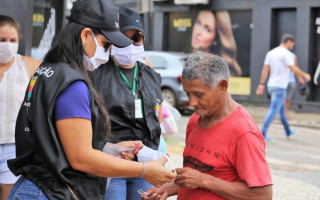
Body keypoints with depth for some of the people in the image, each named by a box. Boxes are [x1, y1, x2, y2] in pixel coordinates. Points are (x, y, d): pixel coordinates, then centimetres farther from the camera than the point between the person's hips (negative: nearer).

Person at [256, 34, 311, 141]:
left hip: (271, 85, 9)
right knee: (273, 110, -9)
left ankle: (288, 131, 32)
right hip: (280, 87, -9)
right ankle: (262, 133, -14)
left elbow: (265, 70, 7)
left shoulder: (271, 53, 10)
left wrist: (261, 84, 7)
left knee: (282, 109, 20)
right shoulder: (286, 54, -13)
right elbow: (294, 69, -18)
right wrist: (305, 75, -2)